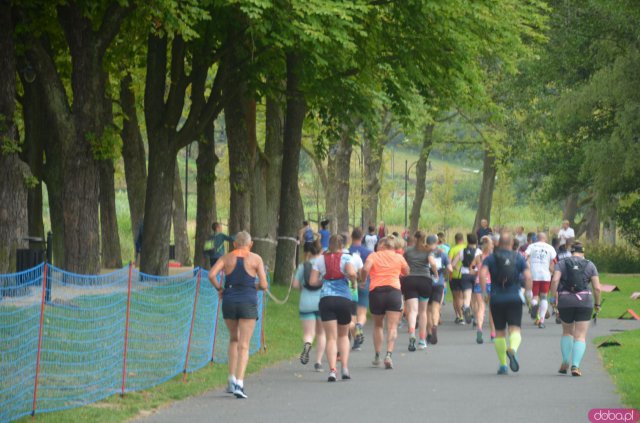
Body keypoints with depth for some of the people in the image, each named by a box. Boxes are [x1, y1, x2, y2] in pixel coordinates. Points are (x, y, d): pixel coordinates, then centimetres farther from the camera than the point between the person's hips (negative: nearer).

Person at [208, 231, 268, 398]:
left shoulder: (226, 258, 5)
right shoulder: (256, 259, 0)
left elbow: (211, 274, -9)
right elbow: (264, 285, -4)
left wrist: (219, 289, 6)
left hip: (229, 302, 2)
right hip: (248, 303, -2)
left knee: (234, 339, 23)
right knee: (244, 345, -1)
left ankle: (232, 379, 15)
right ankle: (239, 384, -13)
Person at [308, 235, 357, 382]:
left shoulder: (320, 259, 7)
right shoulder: (345, 257, 2)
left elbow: (312, 282, 3)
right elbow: (351, 273, -16)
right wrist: (353, 282, 4)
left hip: (326, 299, 0)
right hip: (344, 299, 0)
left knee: (331, 338, -1)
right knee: (343, 335, 19)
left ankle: (332, 369, -19)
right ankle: (345, 368, 6)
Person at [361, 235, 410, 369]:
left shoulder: (373, 256, 4)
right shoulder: (399, 257, 10)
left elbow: (365, 269, -13)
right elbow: (406, 273, 20)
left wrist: (363, 281, 3)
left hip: (376, 291, 0)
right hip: (394, 291, 0)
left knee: (378, 325, 17)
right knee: (392, 326, -3)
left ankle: (377, 356, 20)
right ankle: (389, 354, -20)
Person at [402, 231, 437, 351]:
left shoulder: (408, 251, 9)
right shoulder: (428, 251, 5)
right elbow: (433, 263, -13)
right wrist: (436, 274, 2)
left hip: (409, 280, 0)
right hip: (425, 280, 0)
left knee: (412, 311, -10)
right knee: (422, 311, 16)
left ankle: (412, 334, -37)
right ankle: (422, 340, 19)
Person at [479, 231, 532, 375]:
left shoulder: (491, 257, 5)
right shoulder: (518, 258, 5)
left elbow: (482, 273, -11)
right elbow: (528, 277, -5)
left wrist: (484, 292, -4)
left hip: (496, 299, 1)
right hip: (514, 298, -1)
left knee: (499, 332, 11)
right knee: (515, 329, -5)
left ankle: (503, 365, 11)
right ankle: (512, 349, -38)